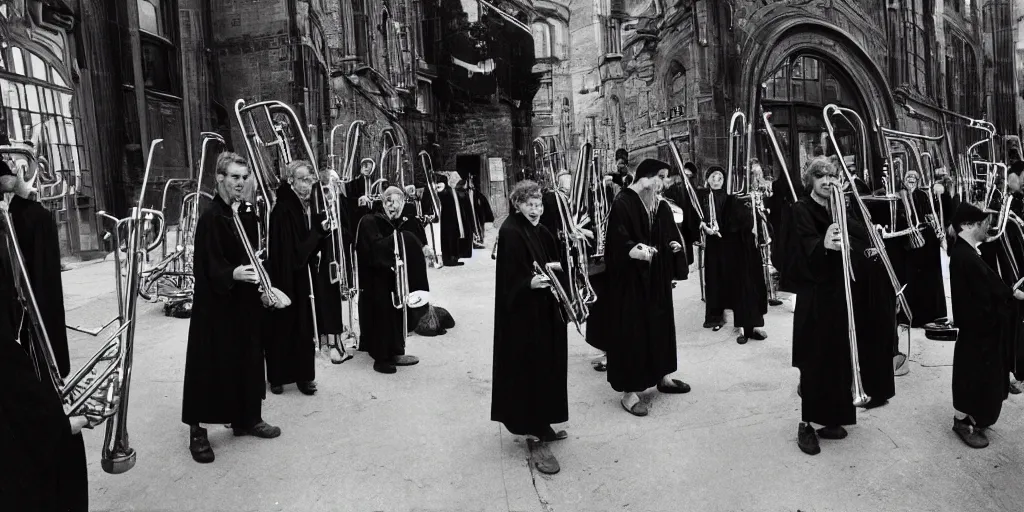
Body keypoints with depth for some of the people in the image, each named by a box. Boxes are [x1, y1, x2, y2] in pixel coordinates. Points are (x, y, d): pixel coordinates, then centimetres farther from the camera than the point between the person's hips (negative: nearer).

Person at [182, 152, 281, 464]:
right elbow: (209, 267, -21)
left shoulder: (246, 215, 9)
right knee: (210, 363, -1)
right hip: (215, 303, -7)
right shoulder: (211, 217, -14)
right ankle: (196, 429, 12)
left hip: (245, 301, 8)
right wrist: (233, 274, -38)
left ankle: (247, 419, 27)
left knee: (247, 359, 14)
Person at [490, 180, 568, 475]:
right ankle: (537, 439, 5)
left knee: (546, 368, 16)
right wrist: (530, 283, -36)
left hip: (544, 310, 9)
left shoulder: (539, 230, 11)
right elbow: (509, 280, -20)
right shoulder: (510, 232, -15)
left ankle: (542, 426, 32)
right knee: (530, 370, -4)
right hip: (522, 314, -9)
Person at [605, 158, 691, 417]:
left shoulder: (660, 205, 9)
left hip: (657, 276, 8)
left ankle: (663, 376, 33)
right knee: (632, 329, -4)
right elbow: (617, 243, -22)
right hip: (630, 277, -8)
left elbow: (669, 235, 19)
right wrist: (633, 251, -39)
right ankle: (629, 391, 5)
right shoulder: (623, 203, -16)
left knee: (660, 323, 16)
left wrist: (674, 245, -1)